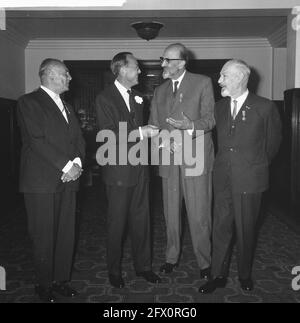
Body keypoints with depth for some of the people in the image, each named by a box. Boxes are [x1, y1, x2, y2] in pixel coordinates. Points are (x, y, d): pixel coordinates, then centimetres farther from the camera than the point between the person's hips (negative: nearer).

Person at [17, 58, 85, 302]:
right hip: (41, 181, -6)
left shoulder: (66, 107, 21)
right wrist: (67, 166, -15)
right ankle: (45, 284, 18)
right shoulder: (29, 102, -3)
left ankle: (61, 279, 21)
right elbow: (38, 141, -13)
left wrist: (77, 163, -5)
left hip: (67, 180, 6)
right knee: (44, 236, 2)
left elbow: (78, 138, 14)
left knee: (66, 233, 7)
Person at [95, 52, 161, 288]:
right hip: (119, 171, -6)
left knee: (142, 220, 12)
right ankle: (114, 271, 23)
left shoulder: (136, 97, 13)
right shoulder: (105, 98, -8)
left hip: (140, 168, 6)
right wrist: (140, 133, -18)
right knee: (117, 223, 6)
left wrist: (152, 134, 1)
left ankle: (143, 265, 27)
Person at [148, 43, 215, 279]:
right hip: (169, 159, 5)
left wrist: (191, 126, -26)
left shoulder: (203, 83, 1)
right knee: (171, 213, 12)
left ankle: (204, 262, 15)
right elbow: (153, 125, 14)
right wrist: (163, 141, -7)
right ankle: (172, 257, 28)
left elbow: (210, 118, -5)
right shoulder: (160, 91, 16)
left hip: (196, 158, -4)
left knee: (199, 215, -3)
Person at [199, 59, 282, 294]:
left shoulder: (265, 107, -6)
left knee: (245, 229, 8)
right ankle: (219, 276, 21)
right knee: (221, 227, 8)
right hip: (223, 178, 4)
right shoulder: (220, 107, 7)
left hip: (249, 180, -3)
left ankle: (245, 274, 29)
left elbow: (273, 142, 8)